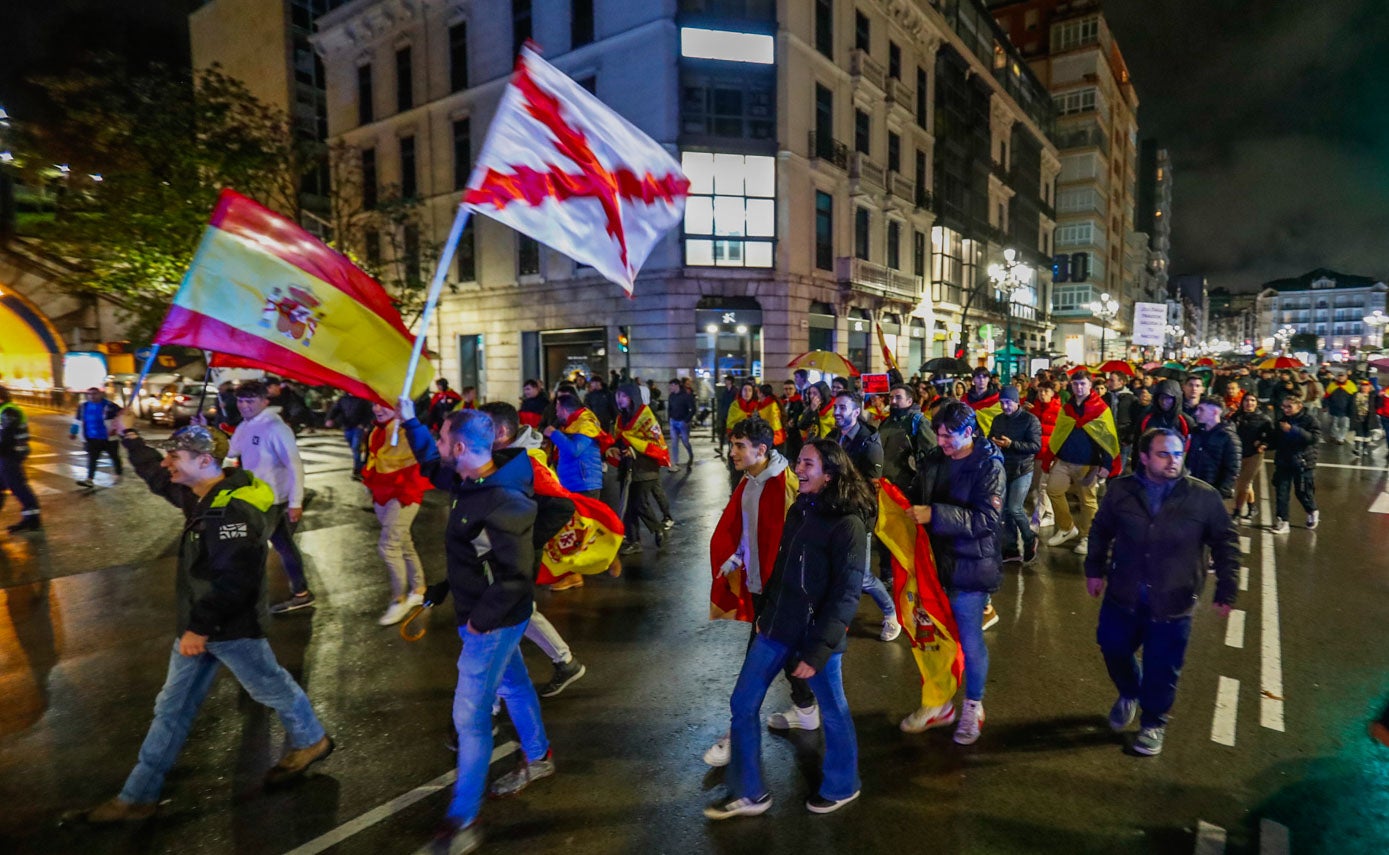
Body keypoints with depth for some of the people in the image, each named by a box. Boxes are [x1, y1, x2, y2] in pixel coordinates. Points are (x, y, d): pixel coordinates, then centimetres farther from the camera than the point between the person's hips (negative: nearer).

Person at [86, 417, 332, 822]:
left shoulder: (234, 512, -27)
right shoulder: (201, 495, 3)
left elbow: (233, 580, -29)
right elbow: (157, 478, 24)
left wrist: (200, 627, -24)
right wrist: (130, 436, 29)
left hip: (232, 627, -9)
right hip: (200, 623, 9)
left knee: (270, 686, 11)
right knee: (173, 706, 16)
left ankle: (311, 740, 34)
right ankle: (139, 795, 28)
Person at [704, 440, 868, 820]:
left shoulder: (847, 524, -17)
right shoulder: (798, 510, 5)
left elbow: (846, 595, -18)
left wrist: (817, 650, -19)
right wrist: (766, 613, 17)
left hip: (817, 633, -7)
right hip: (778, 626, 7)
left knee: (832, 711, 14)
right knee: (742, 704, 10)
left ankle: (841, 787, 40)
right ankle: (748, 792, 27)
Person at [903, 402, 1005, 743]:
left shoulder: (990, 466, -13)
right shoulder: (934, 460, 3)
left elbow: (985, 519, -23)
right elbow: (919, 500, 15)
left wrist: (935, 515, -31)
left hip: (969, 568, -5)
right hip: (936, 561, 5)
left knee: (970, 640, 9)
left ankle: (973, 708, 30)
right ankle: (940, 703, 33)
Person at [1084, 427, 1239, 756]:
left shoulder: (1204, 497, -10)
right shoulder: (1121, 490, -5)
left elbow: (1226, 544, -1)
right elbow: (1100, 531, 8)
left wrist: (1226, 591, -2)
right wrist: (1095, 570, 10)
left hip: (1173, 604, -2)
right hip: (1122, 596, 2)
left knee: (1162, 669, 8)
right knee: (1113, 648, 14)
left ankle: (1153, 723, 33)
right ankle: (1129, 695, 45)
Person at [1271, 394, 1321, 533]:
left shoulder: (1309, 419, -7)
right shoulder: (1281, 420, 7)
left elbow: (1315, 438, -20)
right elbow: (1276, 441, 13)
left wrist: (1294, 430, -27)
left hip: (1303, 462, -4)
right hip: (1283, 462, 4)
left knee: (1303, 492, 9)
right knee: (1281, 492, -2)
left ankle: (1312, 513, 38)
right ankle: (1282, 522, 3)